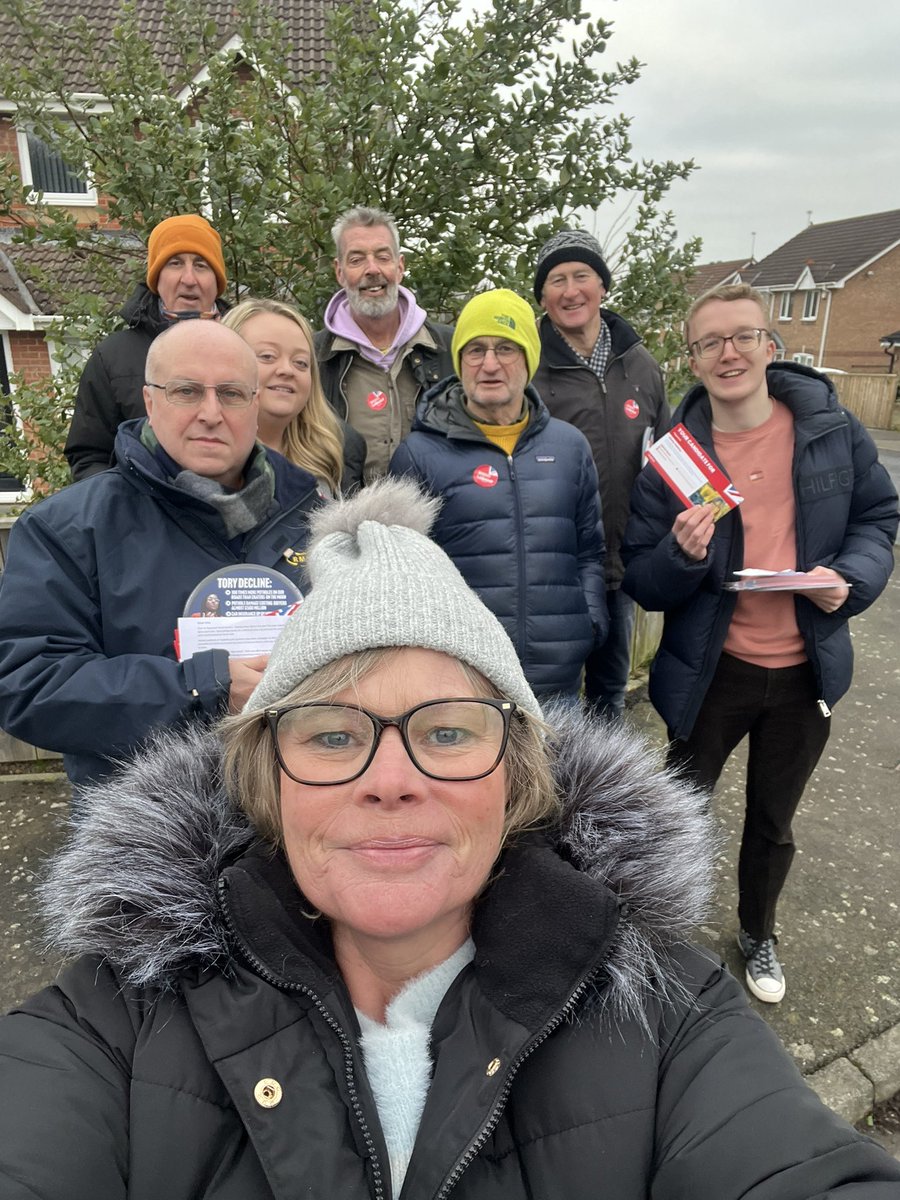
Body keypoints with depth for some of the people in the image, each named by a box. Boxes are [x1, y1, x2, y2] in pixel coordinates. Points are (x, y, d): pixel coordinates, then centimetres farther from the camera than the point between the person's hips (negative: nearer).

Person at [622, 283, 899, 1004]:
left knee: (773, 822, 23)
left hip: (808, 670, 2)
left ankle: (758, 935, 50)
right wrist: (683, 554, -31)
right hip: (711, 673, -2)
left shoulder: (832, 430, -6)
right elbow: (642, 586, -10)